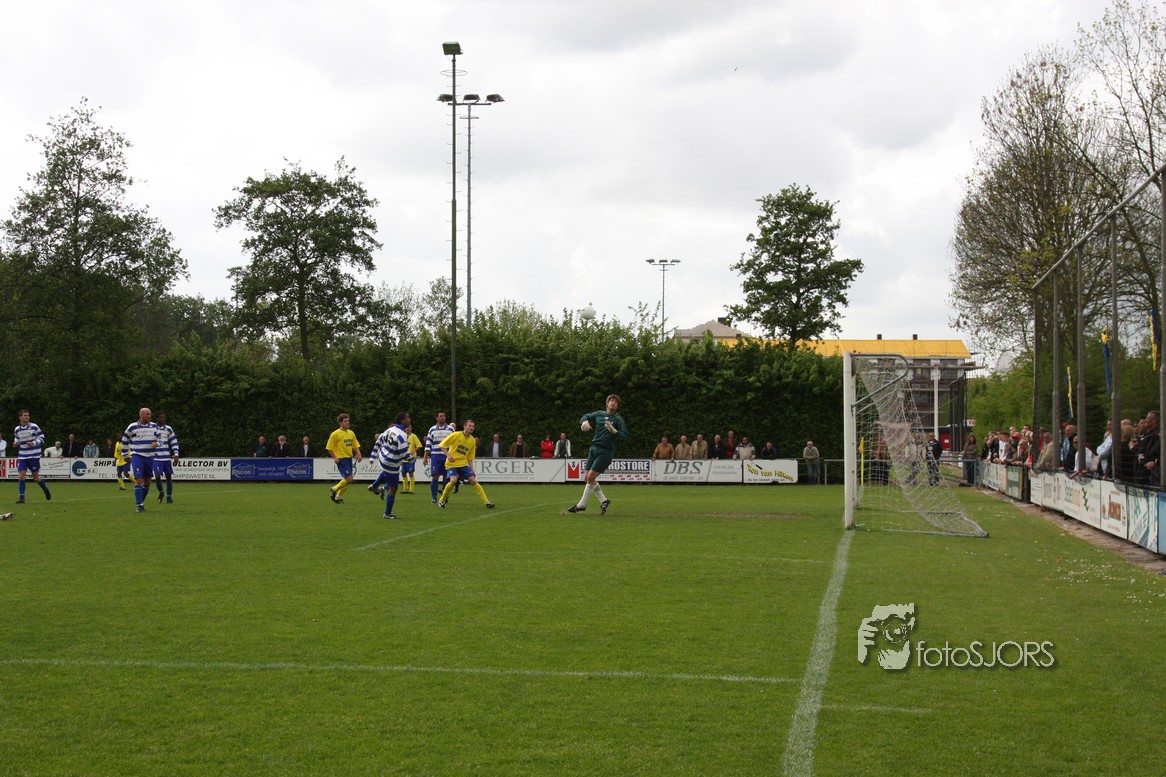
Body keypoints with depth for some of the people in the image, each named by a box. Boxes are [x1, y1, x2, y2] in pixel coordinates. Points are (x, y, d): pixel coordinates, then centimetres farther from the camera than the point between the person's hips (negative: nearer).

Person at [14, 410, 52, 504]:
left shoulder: (34, 427, -6)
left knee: (36, 477, 3)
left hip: (34, 456, -3)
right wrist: (15, 443, -2)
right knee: (22, 475, -9)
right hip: (22, 456, 3)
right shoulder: (17, 429, 5)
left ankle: (46, 489, 31)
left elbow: (42, 438, -3)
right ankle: (21, 498, -5)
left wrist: (34, 443, -19)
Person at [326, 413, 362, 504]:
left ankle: (338, 497, 23)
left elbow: (355, 445, 18)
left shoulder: (351, 433, 10)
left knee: (346, 480, 8)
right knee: (349, 478, -15)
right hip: (341, 460, -7)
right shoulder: (335, 434, -8)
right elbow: (329, 448, -5)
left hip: (349, 459, 7)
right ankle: (333, 489, 5)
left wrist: (358, 454, 0)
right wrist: (334, 457, -14)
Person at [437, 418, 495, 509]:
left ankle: (487, 502, -4)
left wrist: (472, 471, 7)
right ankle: (441, 501, -6)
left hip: (463, 464, 4)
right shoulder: (456, 435, -9)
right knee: (453, 480, -26)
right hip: (452, 464, -4)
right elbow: (442, 445, -5)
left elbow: (470, 458, 13)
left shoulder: (472, 440, 6)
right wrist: (448, 455, -16)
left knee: (473, 480, -8)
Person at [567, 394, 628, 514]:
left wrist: (614, 431, -25)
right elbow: (585, 416, 24)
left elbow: (625, 435, -8)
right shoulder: (599, 414, 10)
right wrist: (584, 422, 2)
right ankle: (604, 501, 16)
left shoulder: (618, 419, -2)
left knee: (591, 477, -12)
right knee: (586, 478, 2)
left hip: (605, 451, -6)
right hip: (594, 448, 6)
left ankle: (582, 505, 0)